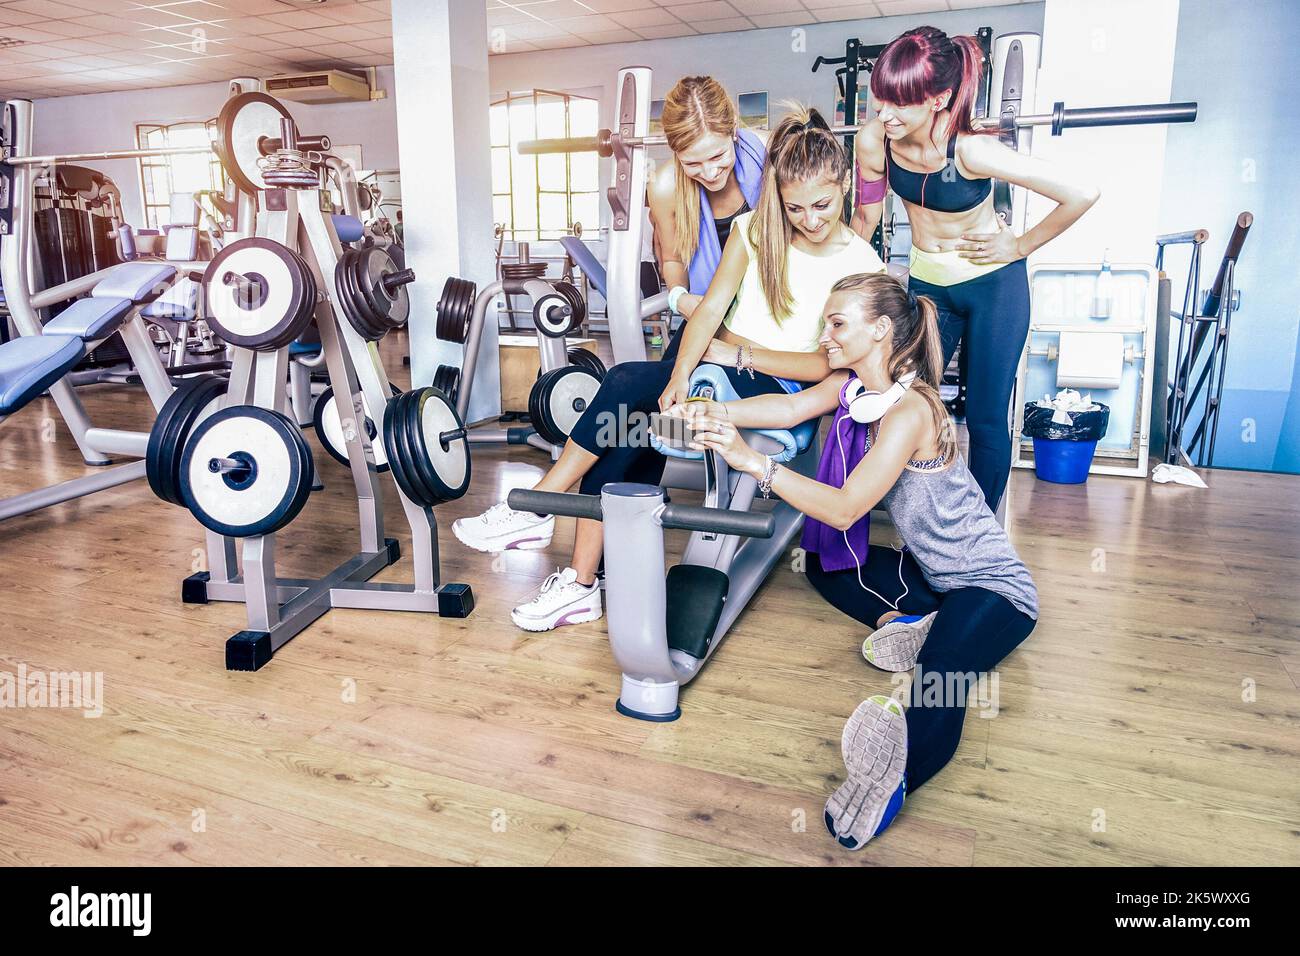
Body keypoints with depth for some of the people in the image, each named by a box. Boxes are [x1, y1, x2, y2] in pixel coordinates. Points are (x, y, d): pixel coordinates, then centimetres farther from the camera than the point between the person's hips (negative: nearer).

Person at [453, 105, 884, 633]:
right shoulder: (754, 229, 5)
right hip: (719, 367, 4)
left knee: (630, 384, -25)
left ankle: (534, 509, -16)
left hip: (780, 393, -4)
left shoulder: (861, 265, -4)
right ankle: (581, 584, -14)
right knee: (622, 436, -22)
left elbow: (834, 363, -9)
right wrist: (680, 375, -21)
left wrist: (738, 354, -13)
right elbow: (710, 307, -4)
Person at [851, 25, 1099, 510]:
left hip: (994, 286, -4)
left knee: (986, 419, 3)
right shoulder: (873, 142, -18)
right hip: (927, 285, 4)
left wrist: (1020, 246, -13)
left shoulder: (970, 149, -30)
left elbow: (1081, 195, -25)